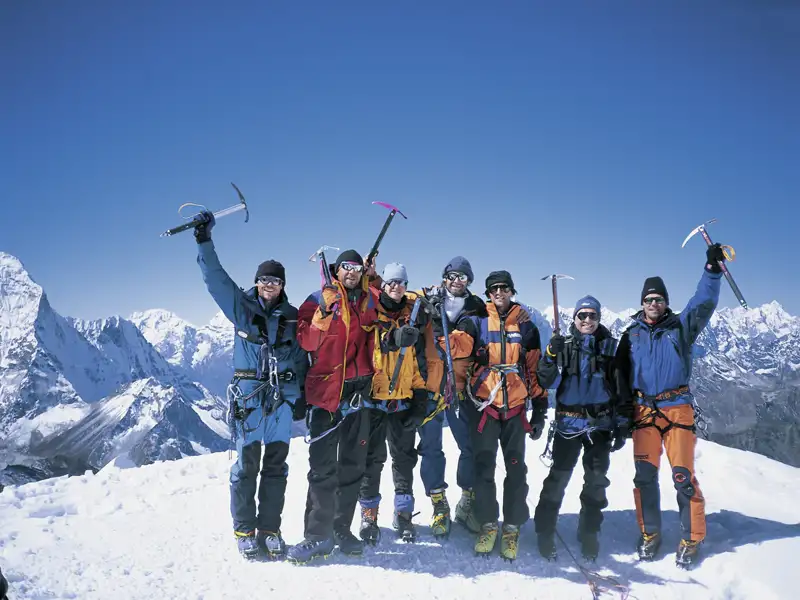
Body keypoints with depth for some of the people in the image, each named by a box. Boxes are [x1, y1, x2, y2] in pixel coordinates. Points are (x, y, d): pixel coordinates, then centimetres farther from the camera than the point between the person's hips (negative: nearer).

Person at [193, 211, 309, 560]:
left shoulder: (292, 317, 10)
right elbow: (215, 278, -5)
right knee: (246, 466, 2)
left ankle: (269, 529, 16)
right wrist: (205, 241, -14)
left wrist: (302, 396, 10)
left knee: (276, 467, 6)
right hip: (248, 396, -2)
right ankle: (244, 531, 13)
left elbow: (301, 357, 14)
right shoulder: (241, 306, 4)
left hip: (282, 399, 2)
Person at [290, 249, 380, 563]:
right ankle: (318, 535, 5)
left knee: (353, 465, 10)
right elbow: (304, 336, -4)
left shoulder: (371, 300, 11)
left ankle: (342, 529, 22)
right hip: (326, 392, -4)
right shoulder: (321, 299, 2)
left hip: (359, 392, 4)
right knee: (323, 466, -4)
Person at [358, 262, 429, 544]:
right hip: (372, 396, -3)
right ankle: (369, 514, 15)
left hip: (403, 399, 3)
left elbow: (419, 360, 10)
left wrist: (420, 396, 6)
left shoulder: (412, 312, 8)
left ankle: (403, 513, 21)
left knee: (404, 458, 9)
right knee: (372, 458, 4)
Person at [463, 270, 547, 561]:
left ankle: (513, 527, 16)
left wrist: (540, 406, 8)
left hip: (516, 407, 1)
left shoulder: (525, 325, 9)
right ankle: (488, 523, 15)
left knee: (516, 469, 5)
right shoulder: (477, 321, 4)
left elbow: (535, 368, 11)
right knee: (484, 467, 1)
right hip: (483, 404, -1)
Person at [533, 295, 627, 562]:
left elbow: (621, 388, 7)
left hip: (600, 423, 2)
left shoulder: (610, 346, 5)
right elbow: (545, 381, -4)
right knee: (557, 479, -3)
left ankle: (589, 534, 22)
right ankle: (545, 534, 8)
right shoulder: (564, 344, 2)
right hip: (568, 422, -1)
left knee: (596, 481, 7)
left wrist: (621, 425, 4)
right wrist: (550, 355, -20)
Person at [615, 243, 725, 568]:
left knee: (683, 475, -4)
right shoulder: (631, 335, 11)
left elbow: (703, 303, -10)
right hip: (644, 410, 2)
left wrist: (712, 269, -24)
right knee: (645, 474, 2)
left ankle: (691, 539, 10)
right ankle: (649, 535, 16)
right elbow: (620, 376, 12)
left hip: (677, 408, -2)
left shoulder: (680, 326, 6)